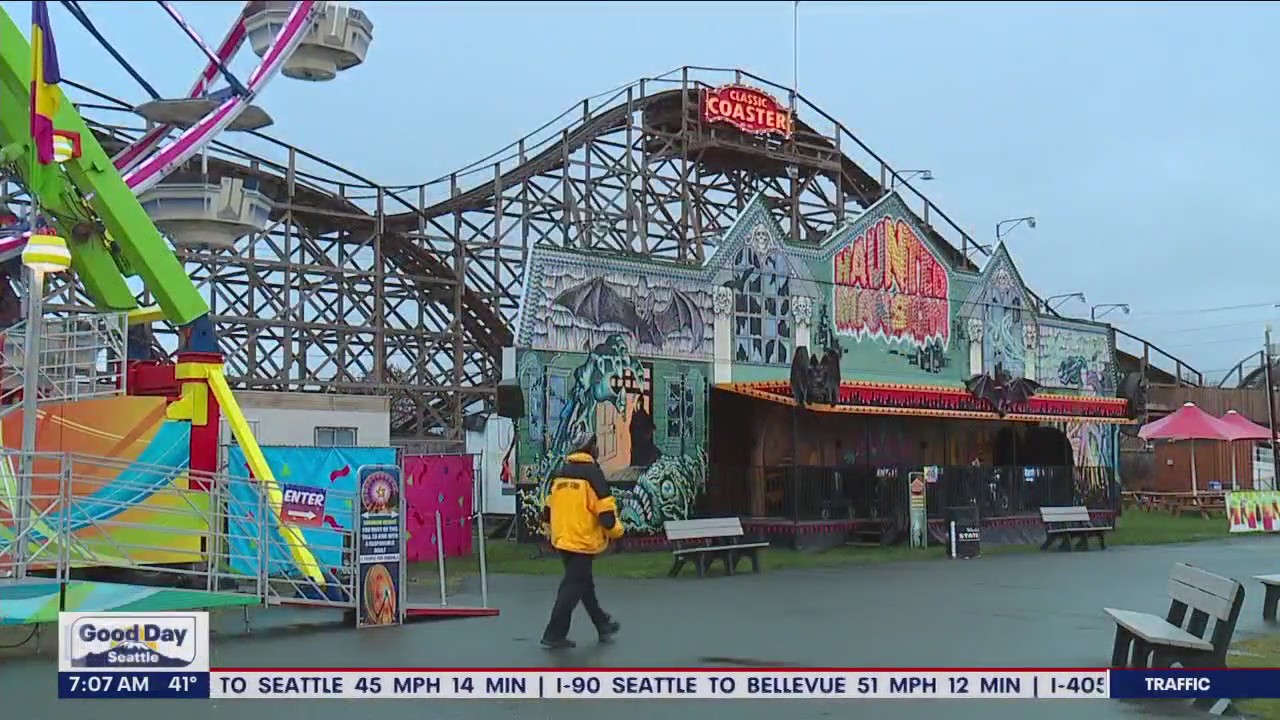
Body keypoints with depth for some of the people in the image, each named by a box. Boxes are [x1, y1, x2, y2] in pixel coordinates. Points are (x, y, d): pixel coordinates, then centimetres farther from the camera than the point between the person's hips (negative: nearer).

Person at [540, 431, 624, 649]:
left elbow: (548, 510, 15)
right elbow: (605, 510, -17)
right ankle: (554, 635, 1)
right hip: (582, 541, -8)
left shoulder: (562, 474, 9)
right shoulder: (592, 472, -13)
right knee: (573, 587, -1)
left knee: (585, 583, 19)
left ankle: (603, 625, 32)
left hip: (562, 540, 8)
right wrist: (615, 530, 0)